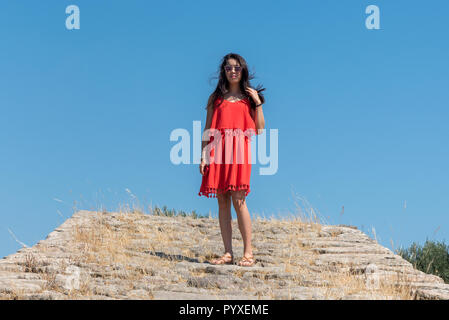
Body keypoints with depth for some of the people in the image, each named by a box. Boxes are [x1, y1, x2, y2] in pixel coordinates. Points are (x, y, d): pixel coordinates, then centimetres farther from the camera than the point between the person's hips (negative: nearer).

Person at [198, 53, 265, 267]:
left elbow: (259, 130, 4)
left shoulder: (249, 97, 11)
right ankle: (228, 253, 5)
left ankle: (248, 253, -7)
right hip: (217, 151, 2)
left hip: (239, 151, -2)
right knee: (222, 201, 1)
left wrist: (258, 103, -2)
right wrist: (203, 155, 2)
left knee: (238, 200, -11)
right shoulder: (216, 98, 14)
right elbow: (208, 130, 11)